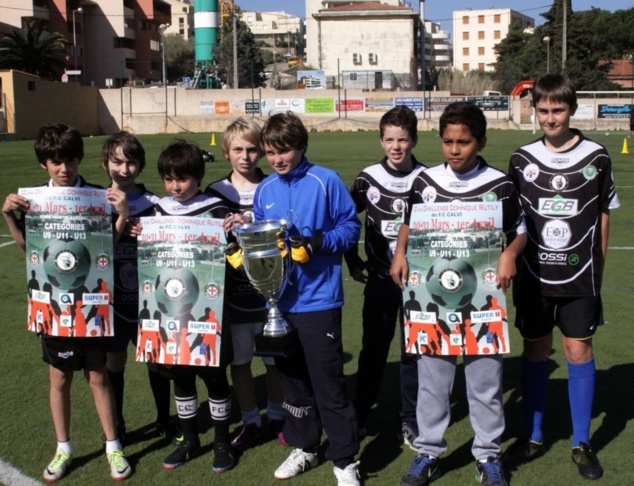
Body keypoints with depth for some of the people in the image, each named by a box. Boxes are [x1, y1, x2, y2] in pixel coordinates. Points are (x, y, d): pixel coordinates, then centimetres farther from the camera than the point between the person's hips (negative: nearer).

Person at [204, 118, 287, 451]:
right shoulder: (215, 193, 1)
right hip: (234, 294, 1)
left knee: (275, 360, 11)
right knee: (239, 361, 11)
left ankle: (277, 417, 31)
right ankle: (250, 422, 28)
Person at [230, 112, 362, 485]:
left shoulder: (326, 181, -7)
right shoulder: (264, 190, 8)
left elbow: (351, 226, -5)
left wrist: (319, 243, -20)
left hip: (319, 299, -6)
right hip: (280, 300, 6)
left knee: (328, 382, -2)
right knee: (292, 377, 17)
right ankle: (304, 447, 33)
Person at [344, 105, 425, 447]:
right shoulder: (368, 178, -2)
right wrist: (353, 261, 5)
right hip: (380, 279, 1)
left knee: (414, 351, 6)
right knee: (373, 349, 9)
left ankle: (410, 420, 19)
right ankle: (360, 415, 22)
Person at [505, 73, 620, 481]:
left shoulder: (596, 157, -3)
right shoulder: (522, 159, 0)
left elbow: (603, 216, 5)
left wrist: (598, 268, 6)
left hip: (579, 275, -1)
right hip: (534, 274, 1)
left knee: (579, 350, 3)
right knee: (535, 351, 9)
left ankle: (582, 443, 17)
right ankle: (534, 436, 24)